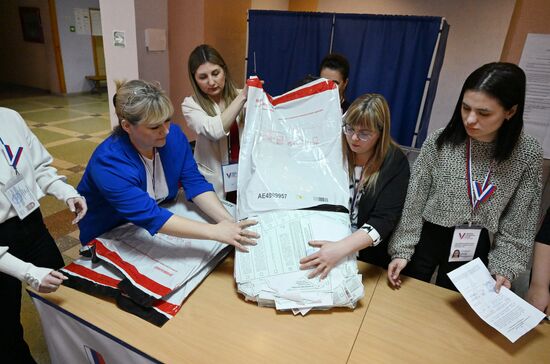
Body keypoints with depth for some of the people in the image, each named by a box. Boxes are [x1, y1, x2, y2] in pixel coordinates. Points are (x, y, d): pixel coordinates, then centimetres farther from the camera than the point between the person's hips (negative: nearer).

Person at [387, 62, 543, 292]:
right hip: (427, 238, -1)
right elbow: (414, 200, -10)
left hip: (474, 249, 1)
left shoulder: (529, 154, -10)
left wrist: (504, 267, -4)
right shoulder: (440, 141, -15)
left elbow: (519, 220, -1)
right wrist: (402, 249, -11)